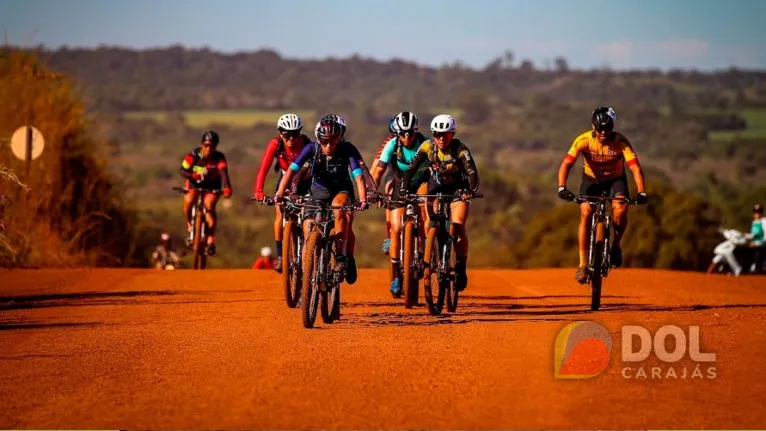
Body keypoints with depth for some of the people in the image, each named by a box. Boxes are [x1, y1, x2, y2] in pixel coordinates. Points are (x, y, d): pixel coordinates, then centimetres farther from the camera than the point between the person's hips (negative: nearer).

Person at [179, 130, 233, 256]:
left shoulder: (219, 157, -23)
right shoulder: (195, 154, -21)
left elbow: (223, 173, -38)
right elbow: (183, 171, -22)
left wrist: (227, 187, -56)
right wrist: (194, 175, -43)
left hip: (212, 187, -1)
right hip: (195, 184, 1)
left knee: (209, 205, -26)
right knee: (188, 201, -27)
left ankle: (211, 239, -16)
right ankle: (190, 226, 0)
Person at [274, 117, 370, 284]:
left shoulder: (347, 149, -24)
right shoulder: (312, 148, -21)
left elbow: (358, 176, -32)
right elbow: (291, 170, -28)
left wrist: (363, 200, -48)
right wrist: (279, 194, -41)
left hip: (341, 190, -2)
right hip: (317, 191, 2)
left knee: (338, 208, -35)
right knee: (309, 231, -9)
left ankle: (342, 257, -27)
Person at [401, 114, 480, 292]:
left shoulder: (460, 149, -23)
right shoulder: (427, 146, -17)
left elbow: (472, 172, -32)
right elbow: (411, 169, -17)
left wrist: (471, 190, -52)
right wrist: (404, 189, -33)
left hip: (458, 189, -2)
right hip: (436, 188, 3)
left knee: (458, 226, -22)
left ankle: (461, 268, -10)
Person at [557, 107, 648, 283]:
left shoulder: (621, 142, -26)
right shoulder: (584, 140, -25)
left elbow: (635, 167, -32)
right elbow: (566, 164, -30)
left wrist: (641, 193, -46)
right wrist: (562, 188, -46)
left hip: (615, 179, -1)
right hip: (592, 179, 1)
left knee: (620, 209, -29)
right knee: (585, 214, -20)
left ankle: (616, 245, -1)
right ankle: (582, 264, -13)